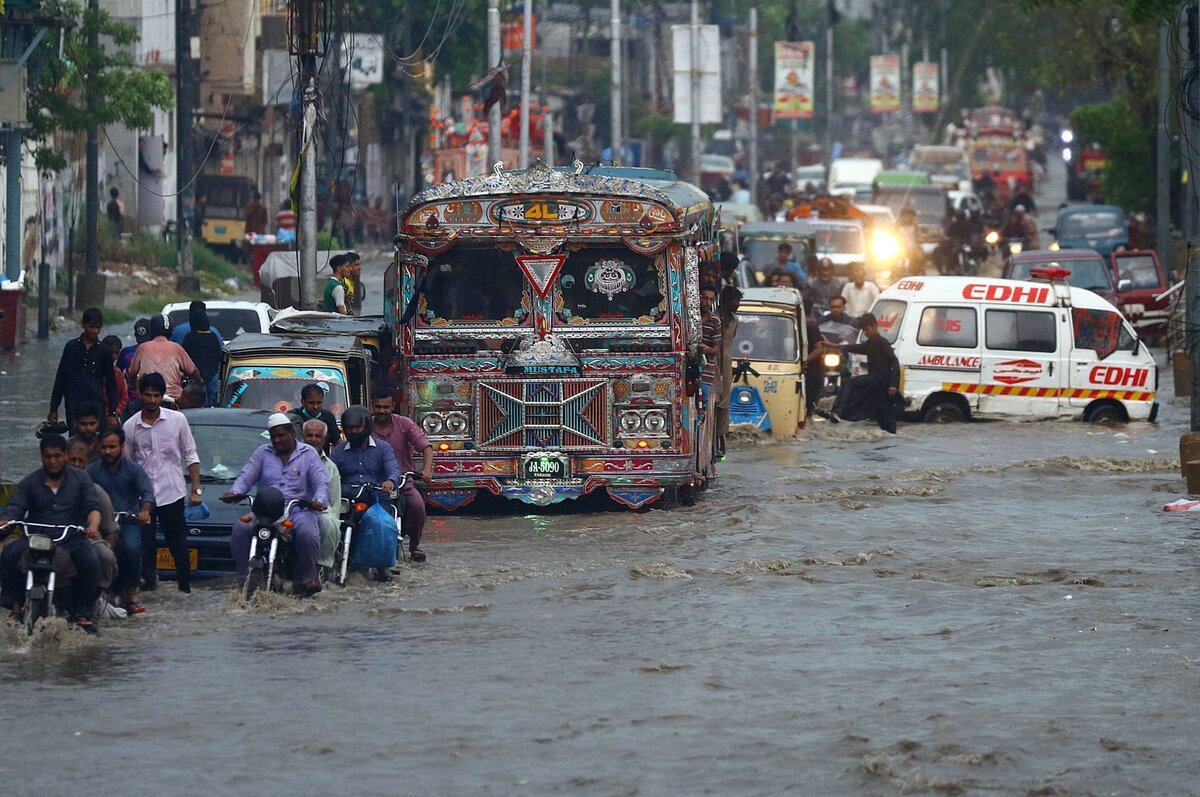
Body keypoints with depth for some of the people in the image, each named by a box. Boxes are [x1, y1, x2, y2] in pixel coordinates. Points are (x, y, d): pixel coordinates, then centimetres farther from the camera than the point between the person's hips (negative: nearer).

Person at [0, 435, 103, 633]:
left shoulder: (80, 479, 10)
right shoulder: (29, 483, 11)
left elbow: (92, 506, 0)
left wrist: (93, 526, -23)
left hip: (72, 537, -1)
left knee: (90, 562, -30)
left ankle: (84, 614, -16)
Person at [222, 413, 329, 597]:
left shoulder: (308, 454, 12)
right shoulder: (262, 453, 18)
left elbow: (321, 482, 2)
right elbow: (245, 477, 9)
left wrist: (319, 500, -21)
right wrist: (234, 492, -14)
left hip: (299, 510, -2)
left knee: (307, 534, -34)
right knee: (241, 529, -25)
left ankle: (305, 580, -19)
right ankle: (245, 578, -19)